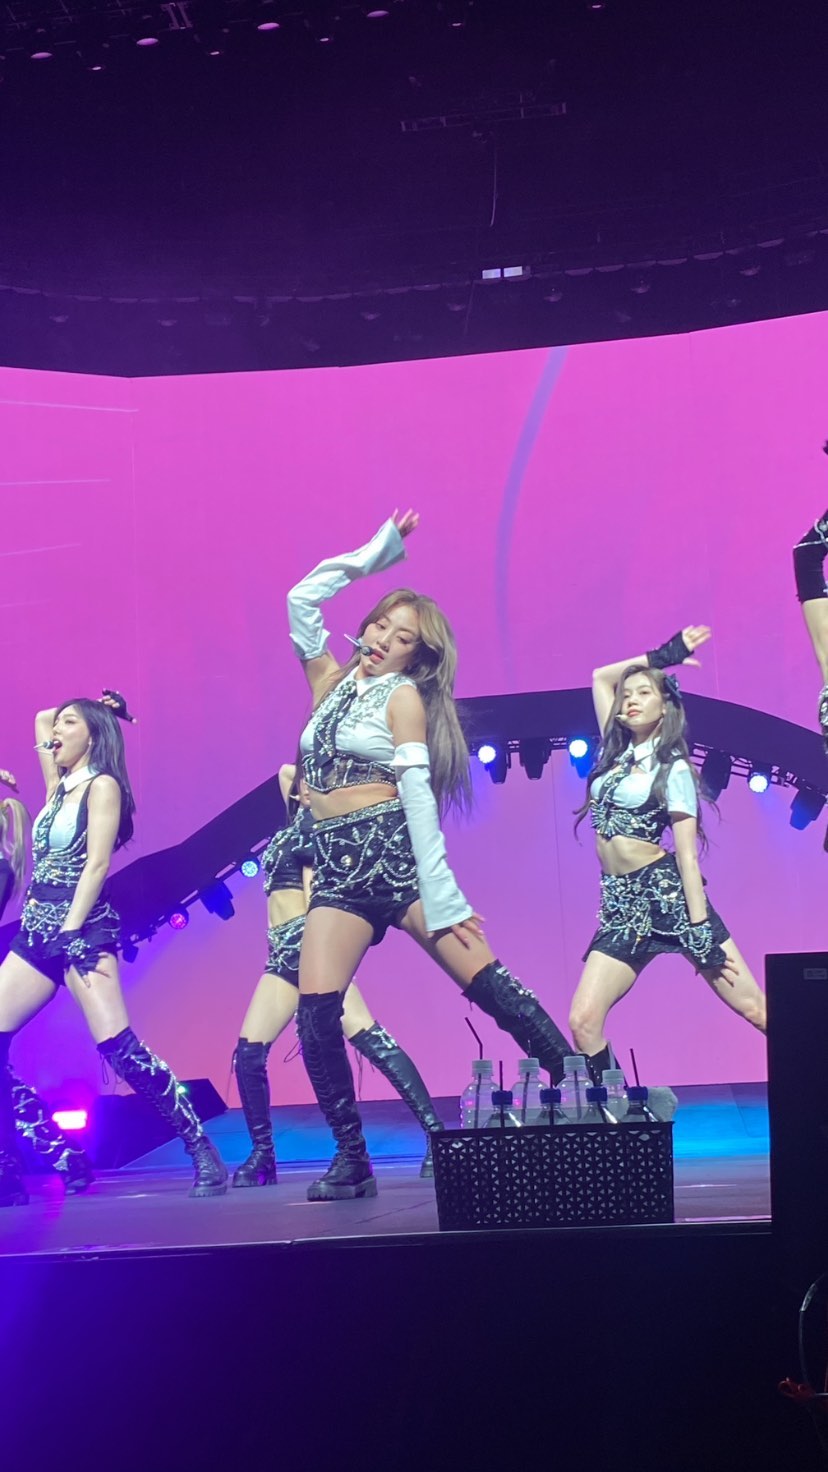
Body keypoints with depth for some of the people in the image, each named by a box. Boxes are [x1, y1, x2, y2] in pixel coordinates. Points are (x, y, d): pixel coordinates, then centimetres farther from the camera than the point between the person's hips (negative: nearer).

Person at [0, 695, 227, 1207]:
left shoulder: (101, 786, -3)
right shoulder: (60, 786, 19)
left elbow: (97, 863, -12)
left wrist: (70, 932, -20)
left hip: (82, 929, -8)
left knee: (119, 1047, -17)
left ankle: (205, 1156, -13)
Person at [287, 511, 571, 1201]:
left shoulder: (405, 696, 3)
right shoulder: (332, 680, 19)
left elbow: (418, 792, -7)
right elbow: (302, 598, 18)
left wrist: (437, 890, -15)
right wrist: (376, 552, 18)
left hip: (396, 850, -4)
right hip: (337, 865, 5)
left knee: (487, 983, -12)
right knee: (316, 1012, -10)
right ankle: (352, 1160, 0)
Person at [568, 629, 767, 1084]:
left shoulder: (672, 769, 0)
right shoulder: (618, 753, 16)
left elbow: (687, 853, -7)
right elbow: (600, 676, 25)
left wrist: (701, 931, -13)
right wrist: (659, 657, 20)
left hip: (669, 895, -5)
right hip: (622, 905, 6)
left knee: (756, 1007, -8)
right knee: (583, 1021, -11)